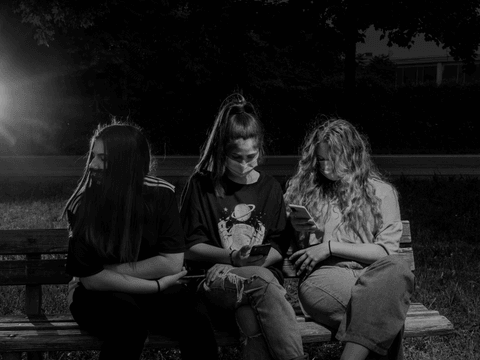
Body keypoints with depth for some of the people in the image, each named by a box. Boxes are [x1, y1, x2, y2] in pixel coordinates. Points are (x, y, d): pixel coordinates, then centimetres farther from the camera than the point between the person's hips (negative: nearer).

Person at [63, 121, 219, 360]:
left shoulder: (160, 195, -9)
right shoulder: (82, 205, -13)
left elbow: (172, 263, -14)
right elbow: (90, 278, -16)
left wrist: (110, 272, -16)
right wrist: (157, 285, -17)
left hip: (153, 293, 2)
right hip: (98, 296, -1)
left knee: (195, 318, -28)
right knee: (128, 316, -35)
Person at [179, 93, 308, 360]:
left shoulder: (270, 188, 15)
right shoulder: (202, 185, 7)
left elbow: (279, 248, 10)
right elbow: (191, 247, 4)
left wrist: (257, 261, -11)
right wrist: (231, 257, -13)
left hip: (263, 274, 2)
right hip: (215, 277, -2)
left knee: (246, 308, -37)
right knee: (263, 282, -37)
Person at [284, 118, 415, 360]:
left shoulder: (381, 192, 13)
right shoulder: (301, 188, 17)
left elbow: (385, 251, 3)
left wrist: (331, 247, -6)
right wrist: (295, 230, -2)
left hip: (371, 275, 1)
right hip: (322, 279, -1)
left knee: (395, 269, -38)